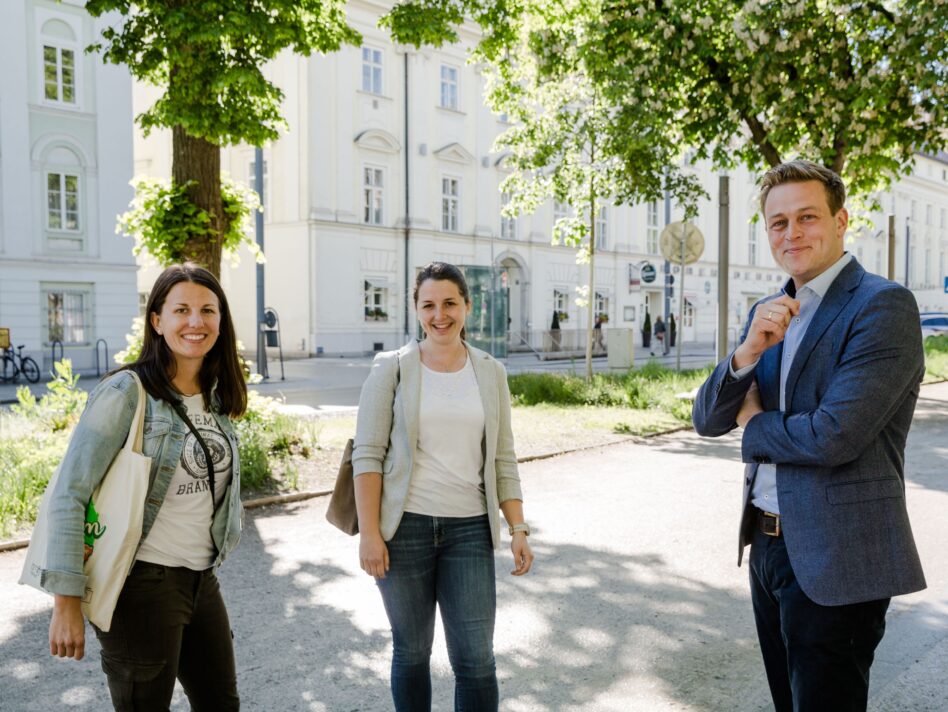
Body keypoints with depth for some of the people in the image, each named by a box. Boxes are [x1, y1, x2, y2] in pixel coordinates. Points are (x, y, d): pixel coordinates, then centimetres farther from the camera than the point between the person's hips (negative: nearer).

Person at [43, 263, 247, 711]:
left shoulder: (217, 396, 6)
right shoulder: (127, 392, -14)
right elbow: (68, 495, -17)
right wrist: (66, 602, -18)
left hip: (202, 581, 7)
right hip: (143, 585, -7)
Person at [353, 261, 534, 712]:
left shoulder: (490, 373, 6)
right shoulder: (391, 368, -2)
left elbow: (502, 460, 8)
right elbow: (367, 454, -5)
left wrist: (518, 528, 2)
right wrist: (368, 533, -10)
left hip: (469, 528, 2)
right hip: (404, 526, -1)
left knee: (476, 660, 2)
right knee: (411, 651, 12)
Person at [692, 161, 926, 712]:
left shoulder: (883, 305, -14)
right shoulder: (769, 314, 9)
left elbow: (834, 436, -24)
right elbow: (708, 420, 3)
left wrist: (755, 423, -5)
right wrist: (749, 350, -15)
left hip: (835, 560, -7)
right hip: (767, 543, 7)